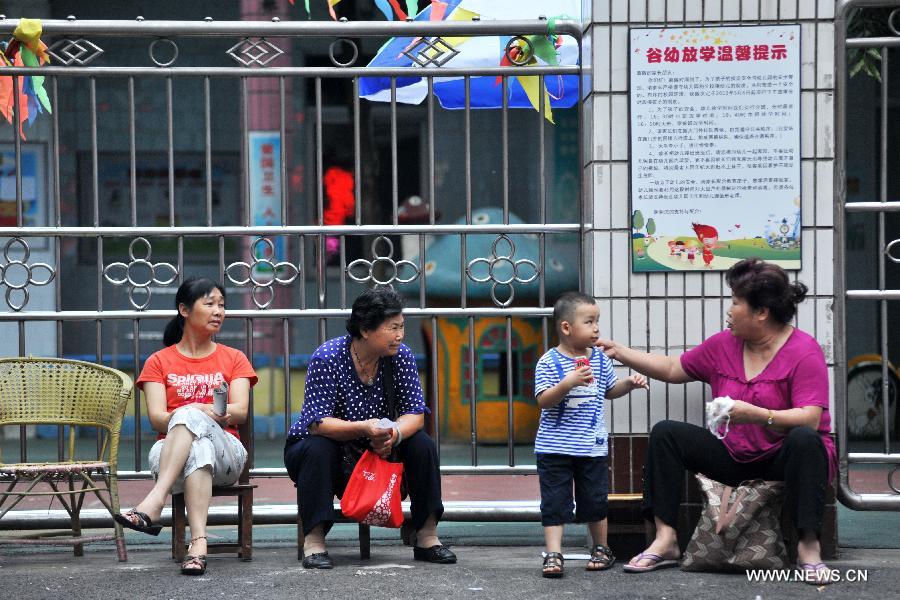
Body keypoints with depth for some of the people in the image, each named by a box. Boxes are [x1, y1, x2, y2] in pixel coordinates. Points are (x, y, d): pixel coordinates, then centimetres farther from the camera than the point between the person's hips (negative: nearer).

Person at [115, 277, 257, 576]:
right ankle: (199, 542, -56)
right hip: (170, 451, 0)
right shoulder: (159, 362, 16)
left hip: (226, 453, 0)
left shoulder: (234, 359, 19)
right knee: (199, 447, -40)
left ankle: (153, 502, -52)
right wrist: (199, 412, -23)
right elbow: (156, 418, 0)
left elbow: (241, 411, 0)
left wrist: (196, 413, -21)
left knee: (192, 416, -36)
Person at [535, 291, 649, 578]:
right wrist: (568, 383, -29)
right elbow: (543, 400, -16)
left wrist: (629, 383, 4)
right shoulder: (549, 362, -9)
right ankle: (553, 553, 1)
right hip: (555, 446, -4)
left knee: (595, 500, 11)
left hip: (592, 446, 4)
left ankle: (601, 548, 26)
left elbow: (609, 391, 21)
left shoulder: (600, 359, 6)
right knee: (554, 501, -2)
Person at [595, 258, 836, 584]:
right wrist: (619, 352, 15)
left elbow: (811, 421, -25)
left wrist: (755, 415, -37)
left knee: (804, 439, -38)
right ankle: (665, 540, -16)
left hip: (784, 459, -6)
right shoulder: (723, 345, 5)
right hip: (733, 457, 6)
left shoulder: (804, 351, -14)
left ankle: (808, 547, -35)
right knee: (665, 432, -8)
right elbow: (672, 369, 19)